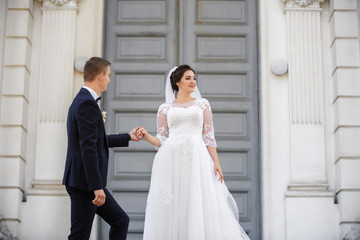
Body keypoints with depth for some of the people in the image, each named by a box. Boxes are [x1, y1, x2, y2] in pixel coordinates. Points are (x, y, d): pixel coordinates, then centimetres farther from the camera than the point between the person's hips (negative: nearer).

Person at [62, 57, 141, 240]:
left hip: (90, 183, 10)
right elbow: (88, 147, -23)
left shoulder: (82, 101, 16)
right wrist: (97, 187, -24)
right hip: (84, 183, -10)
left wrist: (128, 137, 36)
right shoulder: (87, 103, -16)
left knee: (120, 220, 14)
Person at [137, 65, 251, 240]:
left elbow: (208, 136, 9)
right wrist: (146, 136, -8)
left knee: (200, 206, -7)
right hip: (171, 160, 0)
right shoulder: (165, 108, 13)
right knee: (170, 210, -3)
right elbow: (161, 140, 10)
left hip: (196, 159, 0)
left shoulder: (202, 104, 14)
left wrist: (216, 162, -1)